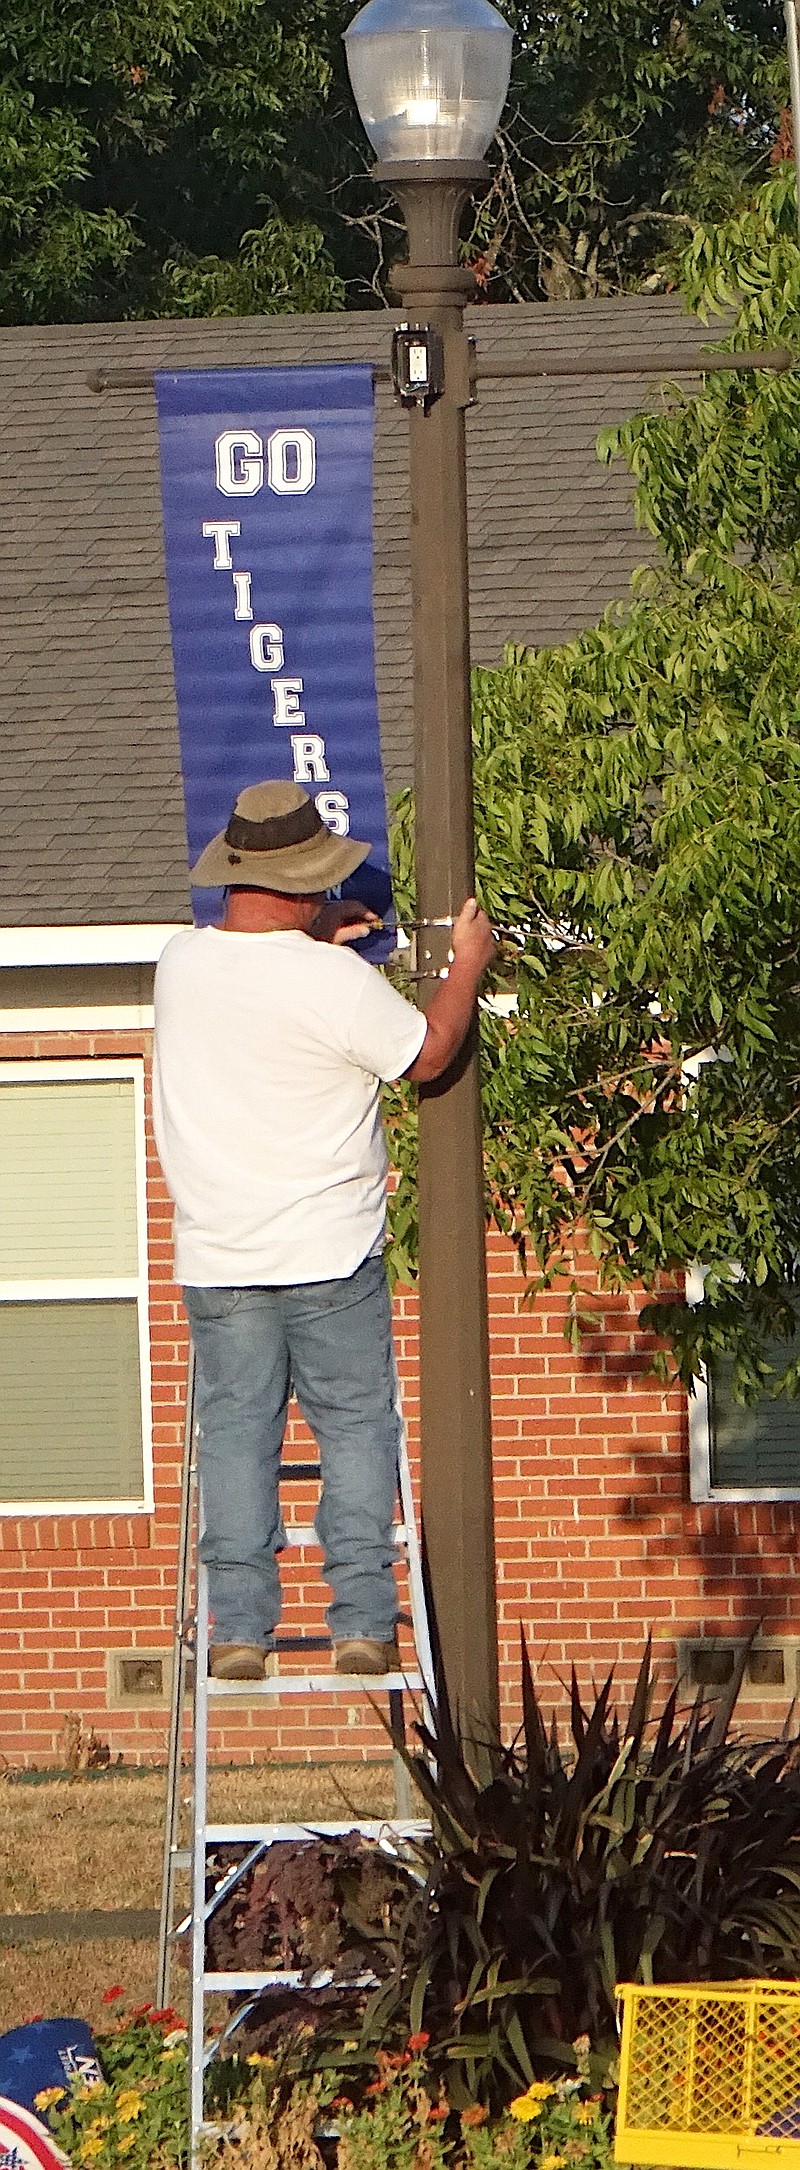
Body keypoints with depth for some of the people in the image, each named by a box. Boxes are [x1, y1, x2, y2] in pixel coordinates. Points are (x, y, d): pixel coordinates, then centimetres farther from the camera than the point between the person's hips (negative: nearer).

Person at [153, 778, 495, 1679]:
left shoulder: (182, 961, -3)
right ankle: (362, 1621, 6)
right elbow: (427, 1055, -2)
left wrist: (311, 935, 23)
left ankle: (239, 1627, 6)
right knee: (354, 1427, 8)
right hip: (331, 1258, -3)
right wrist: (468, 964, 12)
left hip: (218, 1260, 3)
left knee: (235, 1431, 8)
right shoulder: (336, 982, -18)